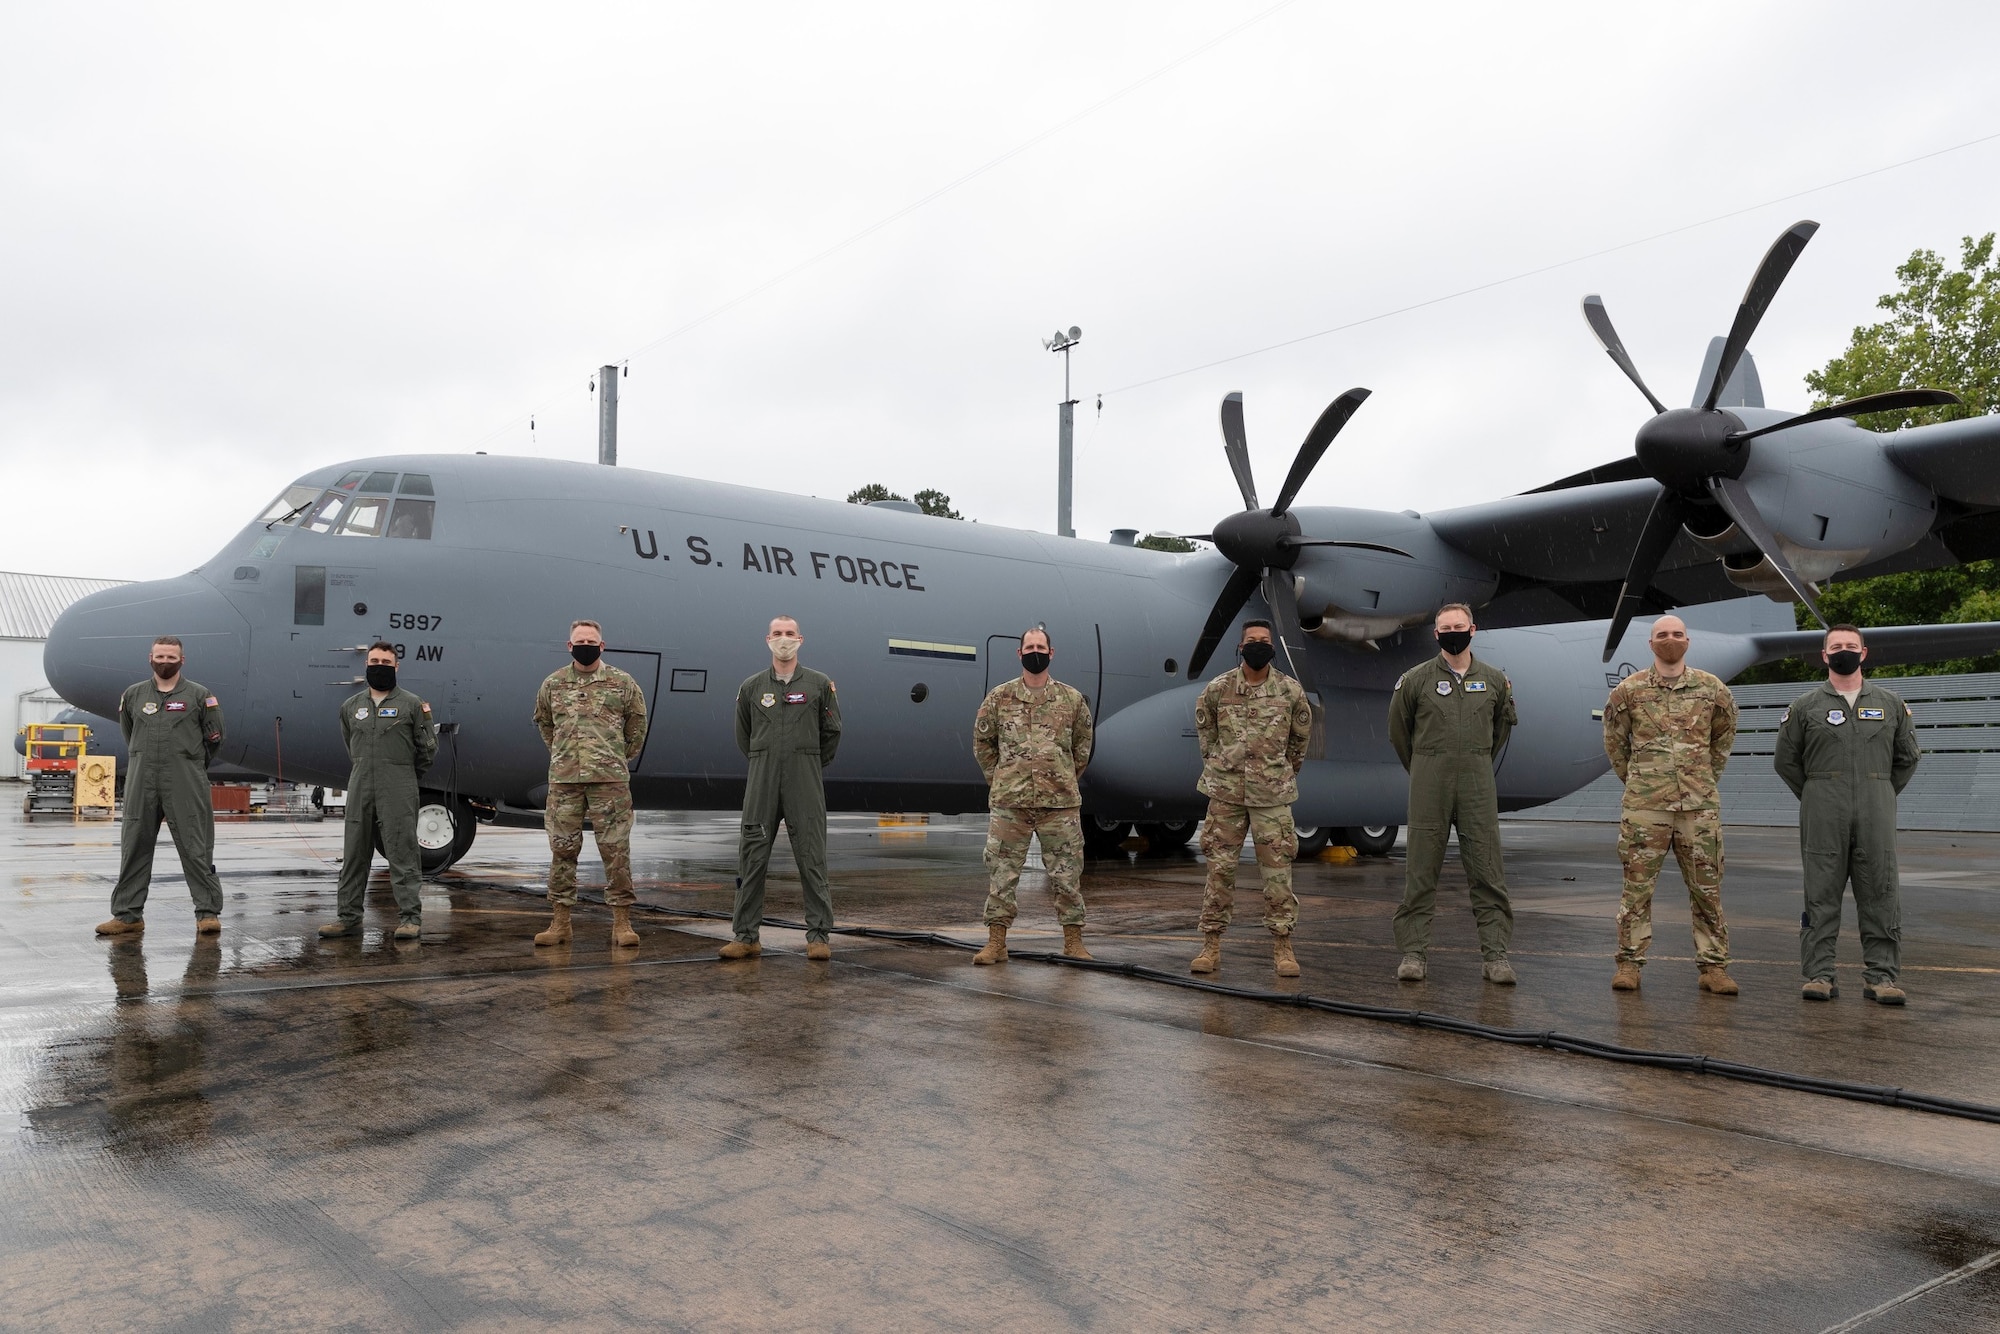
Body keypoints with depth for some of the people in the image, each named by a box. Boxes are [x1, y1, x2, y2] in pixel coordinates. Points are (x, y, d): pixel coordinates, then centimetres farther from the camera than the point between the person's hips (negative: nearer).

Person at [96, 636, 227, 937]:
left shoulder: (199, 695, 1)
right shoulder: (133, 695, 11)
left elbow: (213, 739, 6)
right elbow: (129, 735, 23)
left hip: (186, 785, -4)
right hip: (141, 781, 4)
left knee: (196, 849, -5)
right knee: (134, 848, 7)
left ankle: (208, 912, -2)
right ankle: (128, 915, 16)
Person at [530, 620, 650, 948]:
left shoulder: (623, 683, 3)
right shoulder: (552, 684, 10)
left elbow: (637, 725, 13)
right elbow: (544, 723, 24)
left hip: (610, 779, -2)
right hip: (563, 779, 2)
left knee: (616, 850, -2)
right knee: (562, 849, 6)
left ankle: (622, 923, 3)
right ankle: (560, 922, 14)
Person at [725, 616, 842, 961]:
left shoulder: (819, 684, 4)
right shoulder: (751, 687, 8)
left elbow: (831, 732, 11)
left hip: (805, 783, -2)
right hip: (762, 781, 2)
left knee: (811, 858, -2)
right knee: (752, 858, 2)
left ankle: (818, 935, 4)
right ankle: (745, 936, 9)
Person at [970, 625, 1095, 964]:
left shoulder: (1072, 699, 4)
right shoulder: (999, 697, 2)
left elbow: (1082, 744, 15)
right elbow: (982, 741, 12)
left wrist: (1066, 780, 12)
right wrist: (999, 779, 8)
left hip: (1060, 803, 1)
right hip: (1009, 802, 0)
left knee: (1067, 873, 5)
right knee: (1003, 873, 3)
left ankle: (1073, 941, 16)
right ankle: (996, 943, 11)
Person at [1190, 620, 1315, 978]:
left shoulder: (1291, 691, 0)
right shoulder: (1217, 689, 0)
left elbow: (1300, 736, 15)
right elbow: (1204, 728, 16)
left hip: (1273, 793, 0)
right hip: (1225, 791, 0)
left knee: (1278, 869, 0)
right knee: (1219, 868, 3)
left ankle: (1282, 945, 8)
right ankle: (1211, 945, 10)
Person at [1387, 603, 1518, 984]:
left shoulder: (1495, 680, 7)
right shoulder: (1415, 679, 1)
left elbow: (1503, 724, 23)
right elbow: (1398, 729, 12)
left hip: (1478, 784, 2)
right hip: (1429, 785, -1)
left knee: (1487, 873, 1)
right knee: (1421, 871, 1)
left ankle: (1495, 955, 7)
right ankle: (1414, 953, 7)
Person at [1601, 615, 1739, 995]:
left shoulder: (1711, 689, 5)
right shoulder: (1629, 690, 2)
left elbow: (1724, 734, 21)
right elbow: (1614, 740, 13)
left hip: (1699, 805, 1)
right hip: (1644, 805, -1)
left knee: (1707, 888, 4)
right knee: (1637, 886, 2)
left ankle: (1713, 966, 12)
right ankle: (1629, 963, 9)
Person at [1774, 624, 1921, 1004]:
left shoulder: (1891, 704, 10)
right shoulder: (1806, 706, 5)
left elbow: (1907, 757, 17)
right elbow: (1785, 759, 9)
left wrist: (1883, 796, 11)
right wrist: (1814, 797, 6)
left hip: (1876, 817, 1)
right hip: (1822, 817, -1)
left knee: (1880, 894, 1)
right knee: (1820, 894, 0)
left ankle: (1880, 976, 9)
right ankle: (1818, 974, 5)